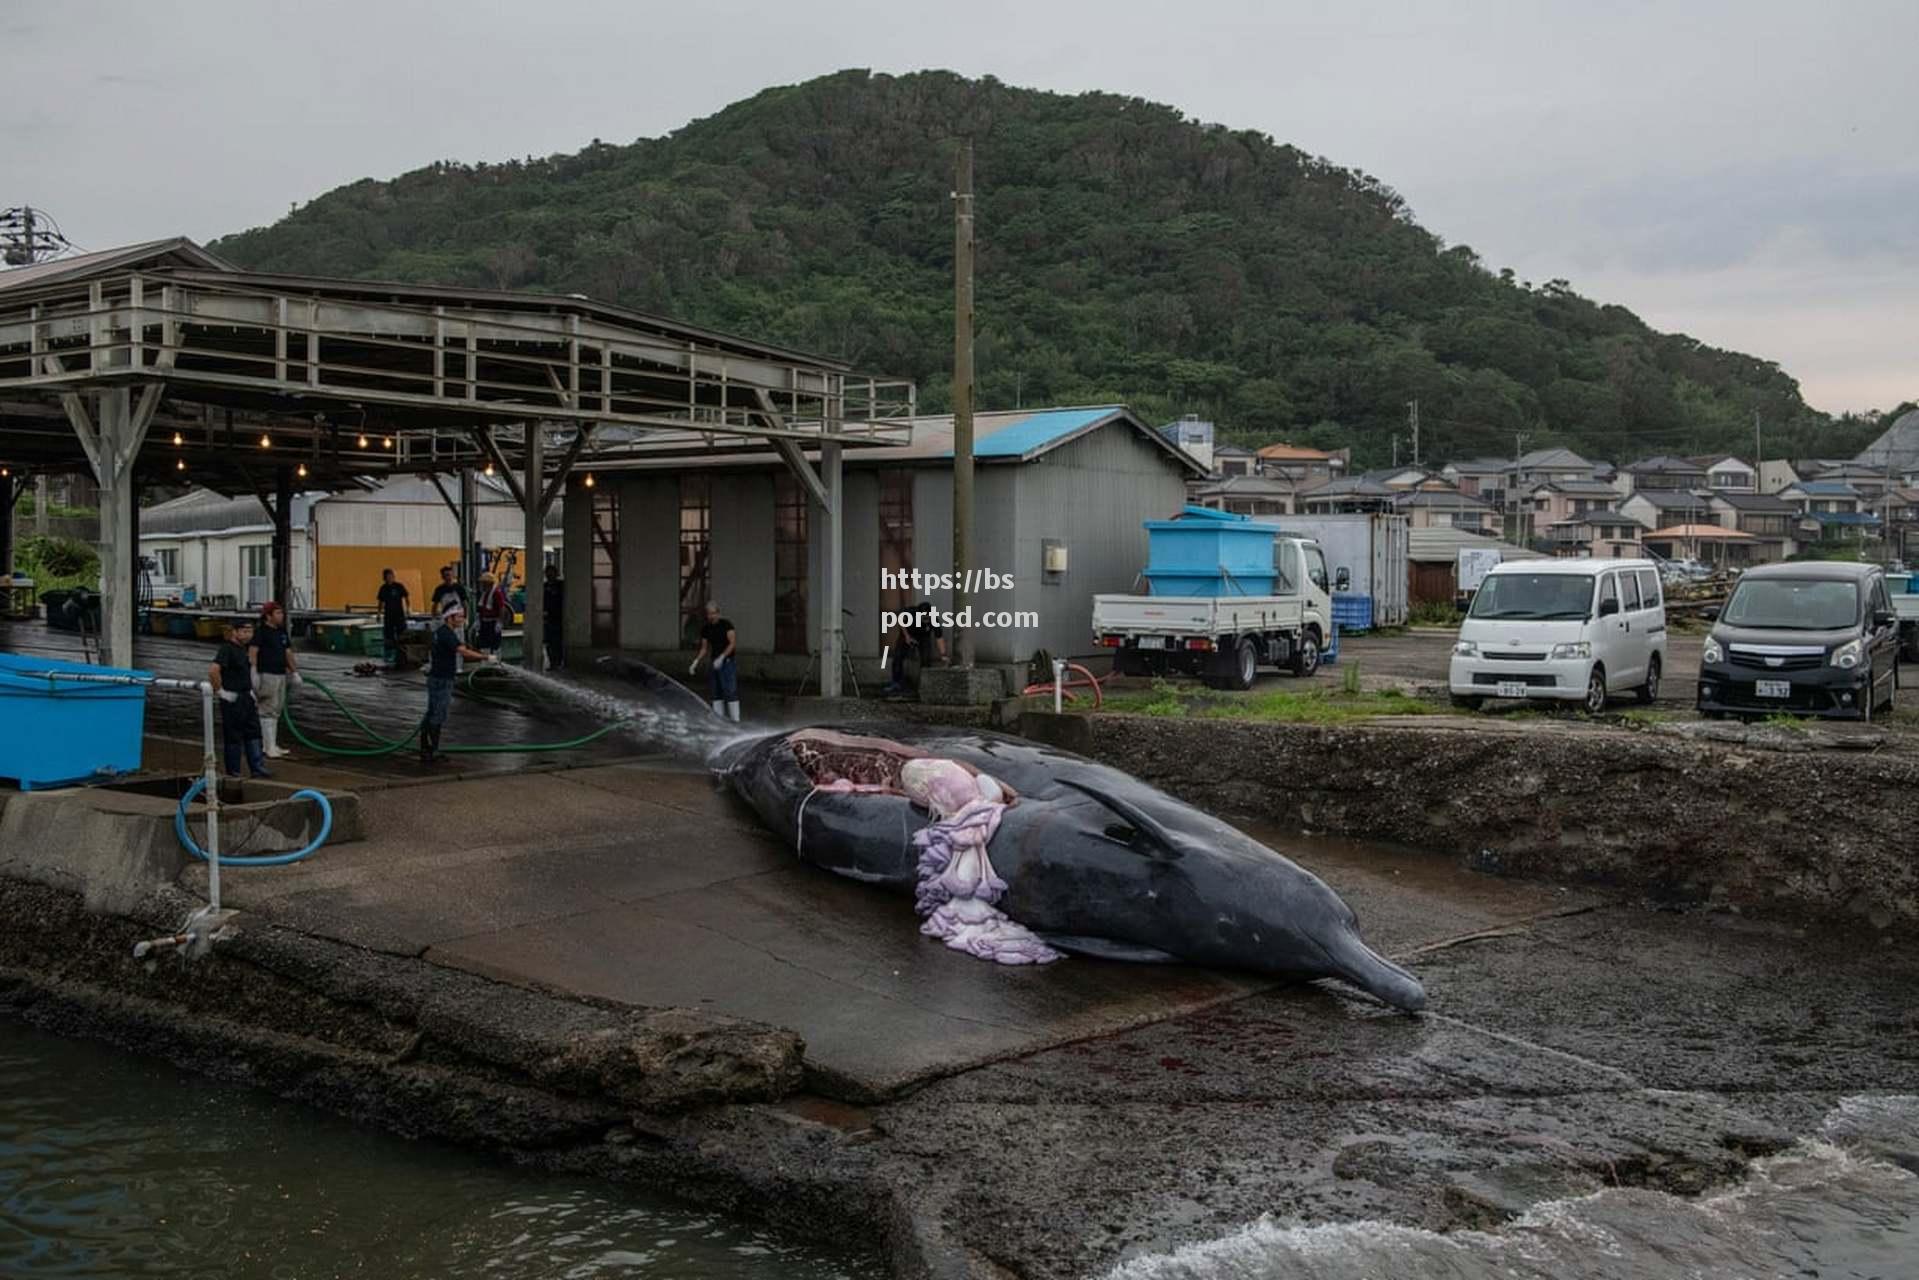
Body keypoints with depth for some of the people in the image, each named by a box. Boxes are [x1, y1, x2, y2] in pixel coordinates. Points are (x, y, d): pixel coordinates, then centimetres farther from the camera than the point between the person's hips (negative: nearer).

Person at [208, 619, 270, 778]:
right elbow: (213, 670, -30)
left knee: (253, 733, 9)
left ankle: (258, 768, 13)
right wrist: (220, 691, -23)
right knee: (233, 737, 0)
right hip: (232, 699, -9)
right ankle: (233, 773, 9)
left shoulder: (242, 648, 12)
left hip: (246, 698, 9)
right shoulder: (227, 649, -16)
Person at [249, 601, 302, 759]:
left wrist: (295, 672, 18)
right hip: (266, 675, -8)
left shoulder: (282, 632, 15)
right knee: (268, 712, -8)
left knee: (275, 711, 12)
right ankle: (269, 747, -8)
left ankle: (273, 745, 18)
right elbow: (252, 652, -18)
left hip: (281, 675, 8)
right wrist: (254, 673, -26)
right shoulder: (260, 631, -10)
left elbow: (288, 653, 20)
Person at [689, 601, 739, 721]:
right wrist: (695, 662, 0)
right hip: (715, 663, 6)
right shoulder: (705, 629, 8)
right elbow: (704, 648, 15)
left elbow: (733, 643, -14)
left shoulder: (726, 624, -8)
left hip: (728, 662, -6)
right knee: (716, 694, 5)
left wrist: (721, 657, -25)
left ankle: (735, 721, -11)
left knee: (731, 693, -11)